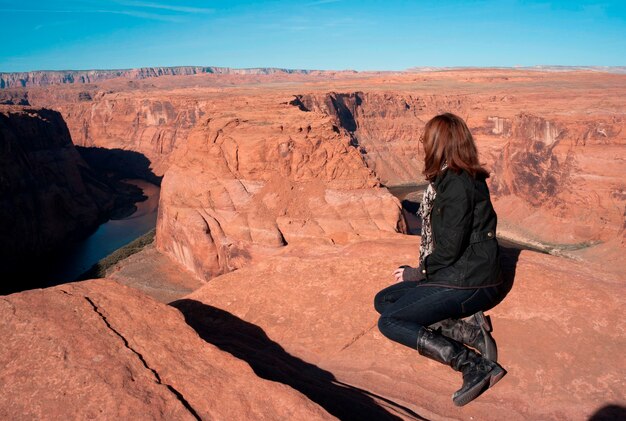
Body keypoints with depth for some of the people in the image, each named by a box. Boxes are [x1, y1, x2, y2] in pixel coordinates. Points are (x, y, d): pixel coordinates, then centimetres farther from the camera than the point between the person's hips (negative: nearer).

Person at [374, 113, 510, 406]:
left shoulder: (458, 184, -19)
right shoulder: (449, 179, 11)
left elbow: (449, 249, -21)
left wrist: (417, 273, -6)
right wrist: (419, 270, 6)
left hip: (468, 283, -10)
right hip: (452, 274, 10)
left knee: (390, 322, -14)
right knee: (383, 301, 8)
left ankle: (475, 365, -15)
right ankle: (467, 330, -2)